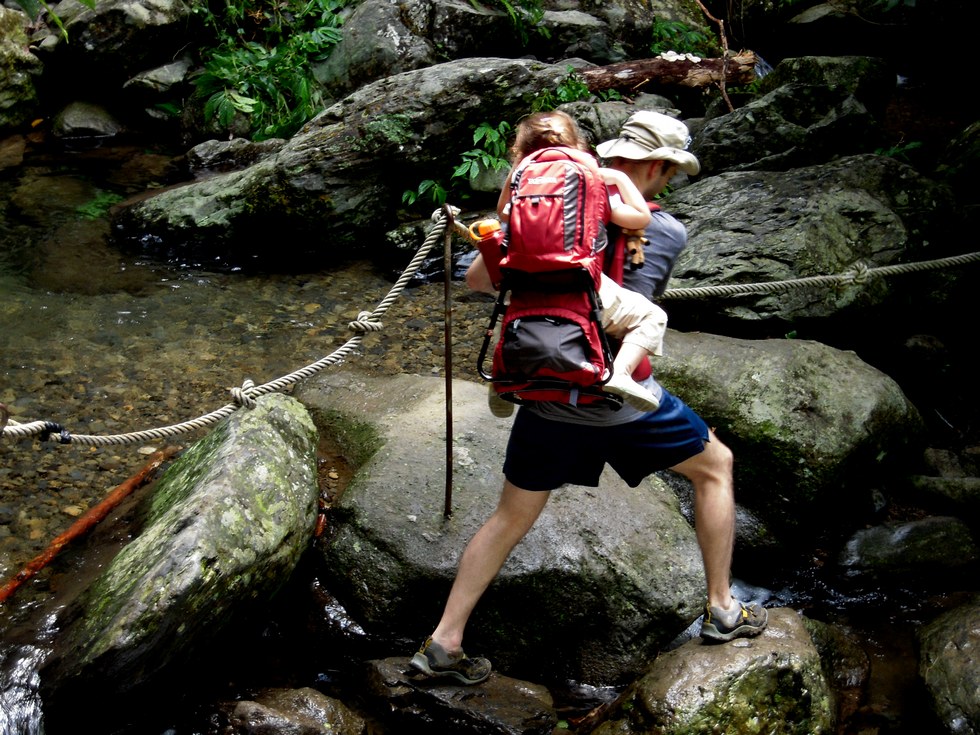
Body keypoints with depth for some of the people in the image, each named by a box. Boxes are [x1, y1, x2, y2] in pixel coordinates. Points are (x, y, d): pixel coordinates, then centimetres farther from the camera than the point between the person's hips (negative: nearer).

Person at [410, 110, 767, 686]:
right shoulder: (669, 232, -5)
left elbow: (478, 278, 4)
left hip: (546, 395, 4)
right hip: (620, 399, -4)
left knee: (512, 517, 18)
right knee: (716, 466, 21)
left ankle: (443, 642, 21)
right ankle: (722, 609, 27)